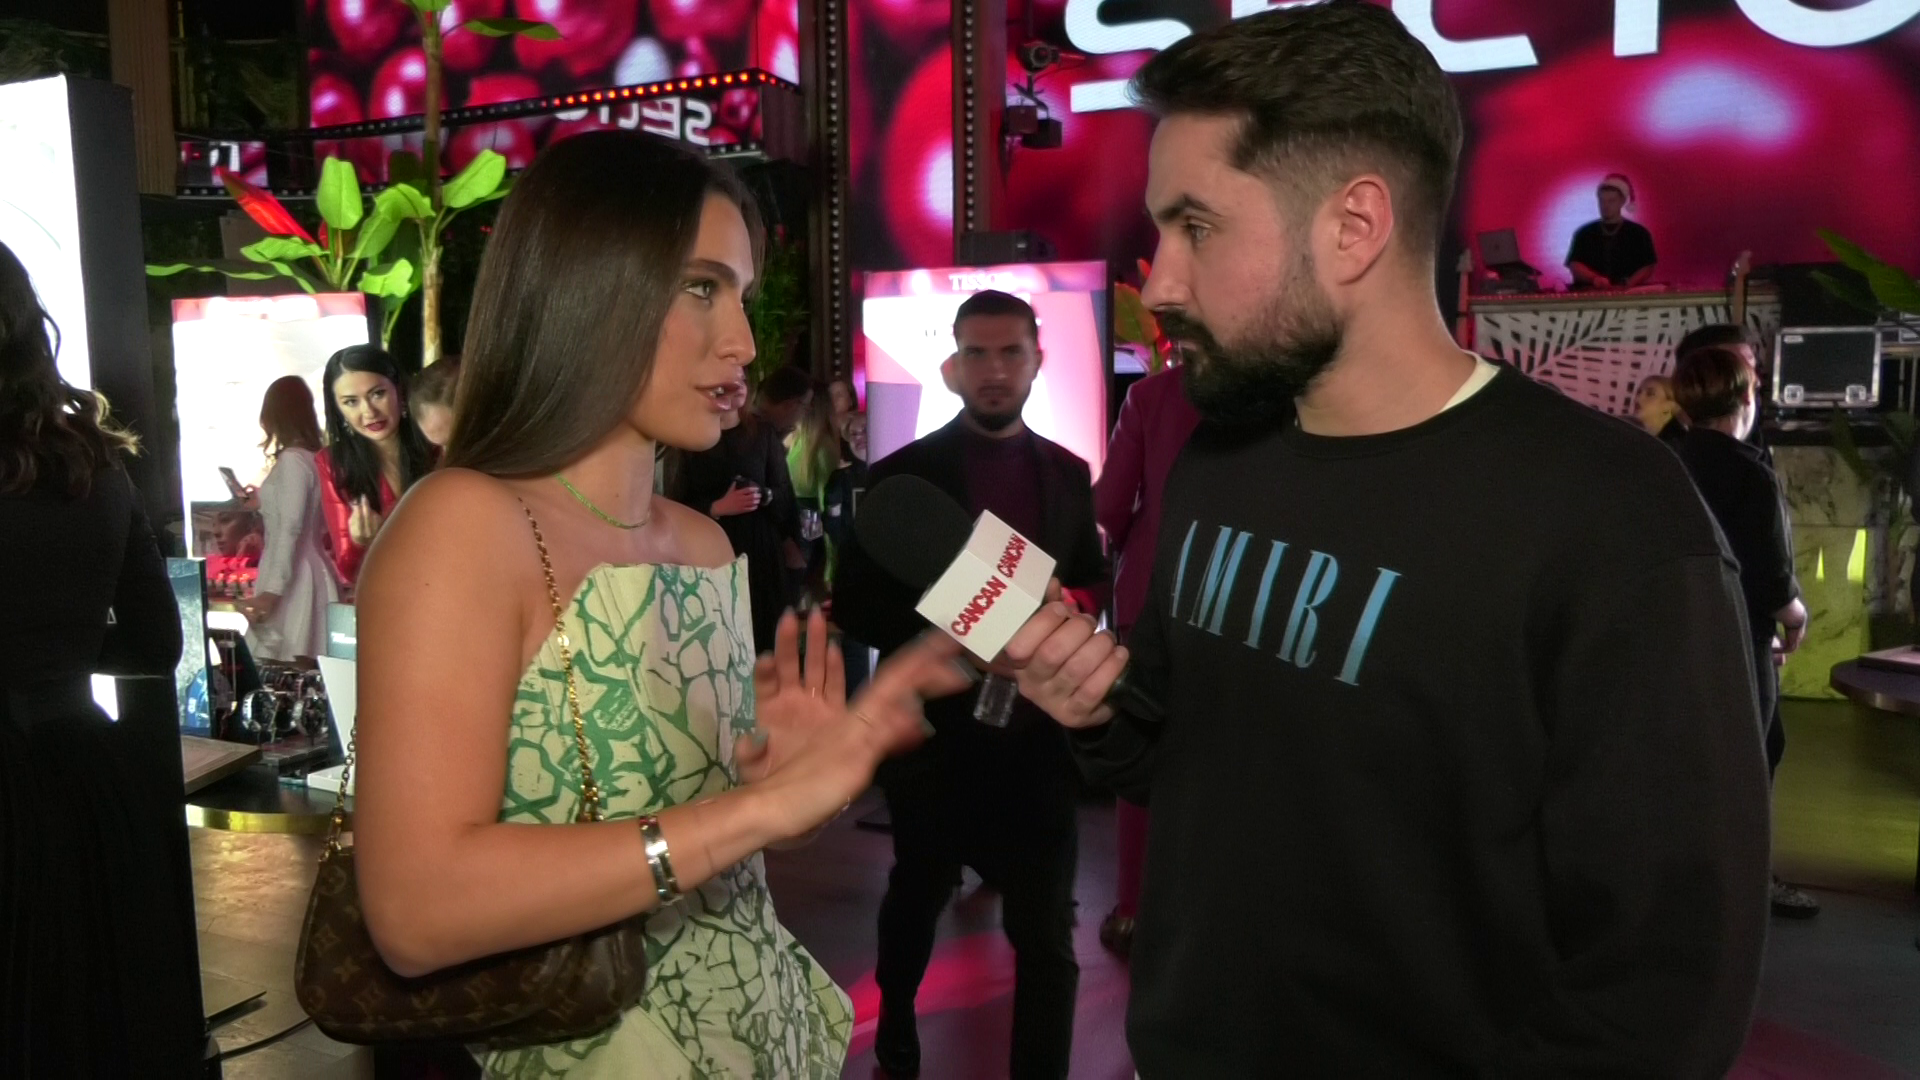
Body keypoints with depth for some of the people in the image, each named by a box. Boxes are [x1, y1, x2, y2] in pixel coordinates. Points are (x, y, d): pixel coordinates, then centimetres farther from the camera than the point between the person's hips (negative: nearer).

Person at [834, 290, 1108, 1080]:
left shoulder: (1068, 474, 5)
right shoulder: (902, 474, -5)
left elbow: (1091, 581, 13)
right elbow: (857, 604, -6)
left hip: (1040, 730, 1)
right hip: (937, 729, -1)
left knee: (1047, 932, 4)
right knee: (916, 897, 21)